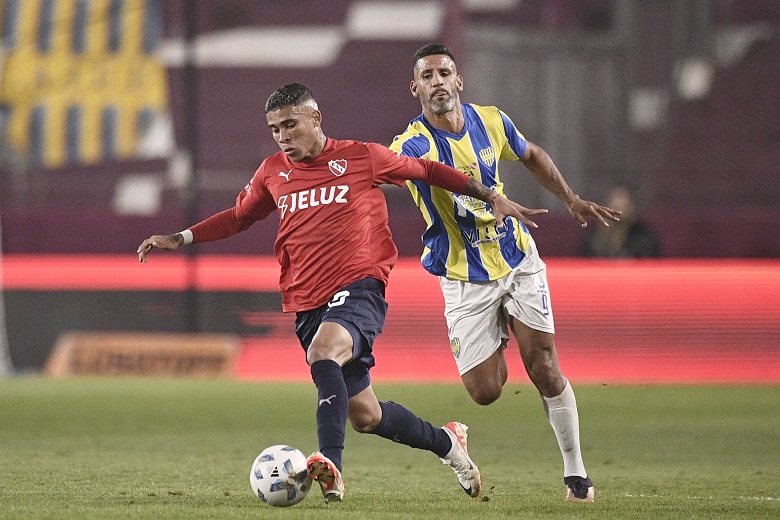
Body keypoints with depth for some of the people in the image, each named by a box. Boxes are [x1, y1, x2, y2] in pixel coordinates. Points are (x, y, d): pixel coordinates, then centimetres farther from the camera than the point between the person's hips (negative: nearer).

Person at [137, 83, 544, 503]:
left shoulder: (361, 157, 1)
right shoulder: (273, 173, 11)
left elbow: (427, 171, 12)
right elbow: (239, 216, 27)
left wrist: (492, 198, 11)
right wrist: (181, 239, 17)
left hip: (358, 287, -5)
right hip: (308, 305, 5)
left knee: (322, 352, -35)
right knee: (364, 415, 7)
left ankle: (331, 468, -45)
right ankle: (446, 442, 33)